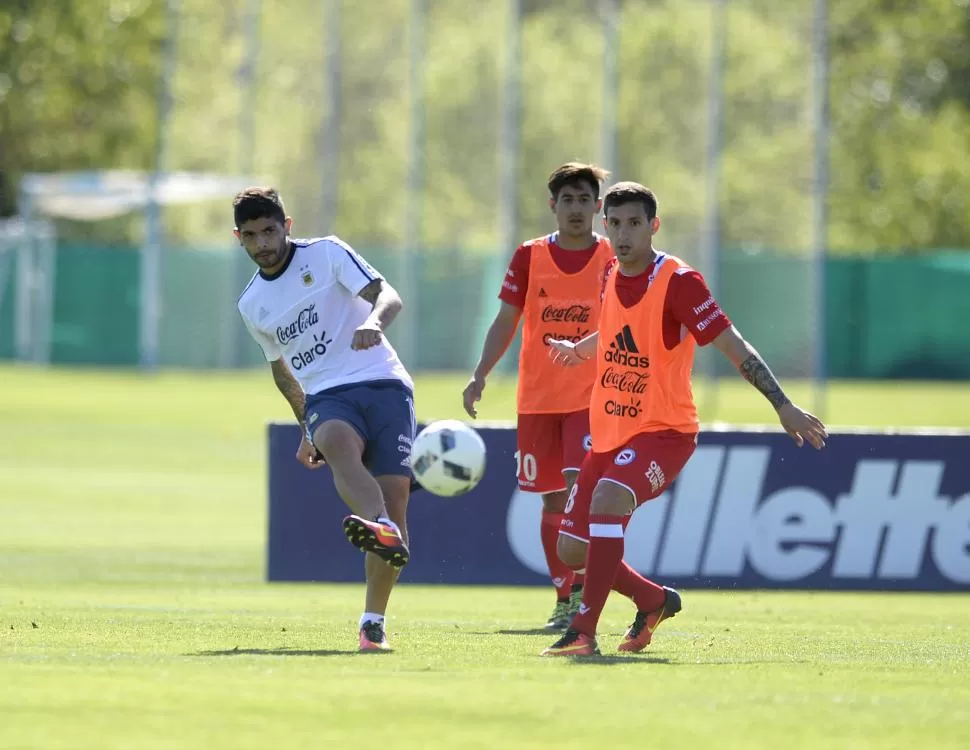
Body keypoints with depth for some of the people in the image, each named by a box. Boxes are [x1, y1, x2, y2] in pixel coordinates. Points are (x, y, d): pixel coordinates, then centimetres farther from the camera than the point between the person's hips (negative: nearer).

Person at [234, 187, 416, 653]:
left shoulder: (326, 254, 4)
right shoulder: (252, 305, 17)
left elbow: (387, 295, -10)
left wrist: (374, 321, -33)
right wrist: (306, 428, 32)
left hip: (382, 384, -2)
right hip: (326, 397, 2)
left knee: (395, 492, -16)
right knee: (339, 443, -35)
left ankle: (373, 622, -8)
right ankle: (384, 532, -64)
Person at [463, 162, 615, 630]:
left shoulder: (612, 259, 0)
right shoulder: (529, 256, 5)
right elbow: (506, 321, 7)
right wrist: (480, 376, -2)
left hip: (592, 398, -3)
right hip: (537, 398, 3)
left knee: (579, 490, -18)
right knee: (553, 501, 7)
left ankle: (581, 591, -15)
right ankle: (564, 600, 16)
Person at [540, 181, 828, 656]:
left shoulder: (678, 282, -14)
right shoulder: (612, 278, 6)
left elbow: (735, 348, -15)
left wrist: (784, 407, -21)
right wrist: (579, 351, 46)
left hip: (664, 430, -8)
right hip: (609, 433, 8)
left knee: (608, 497, -35)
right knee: (572, 550, 5)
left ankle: (583, 632, -33)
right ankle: (655, 601, 32)